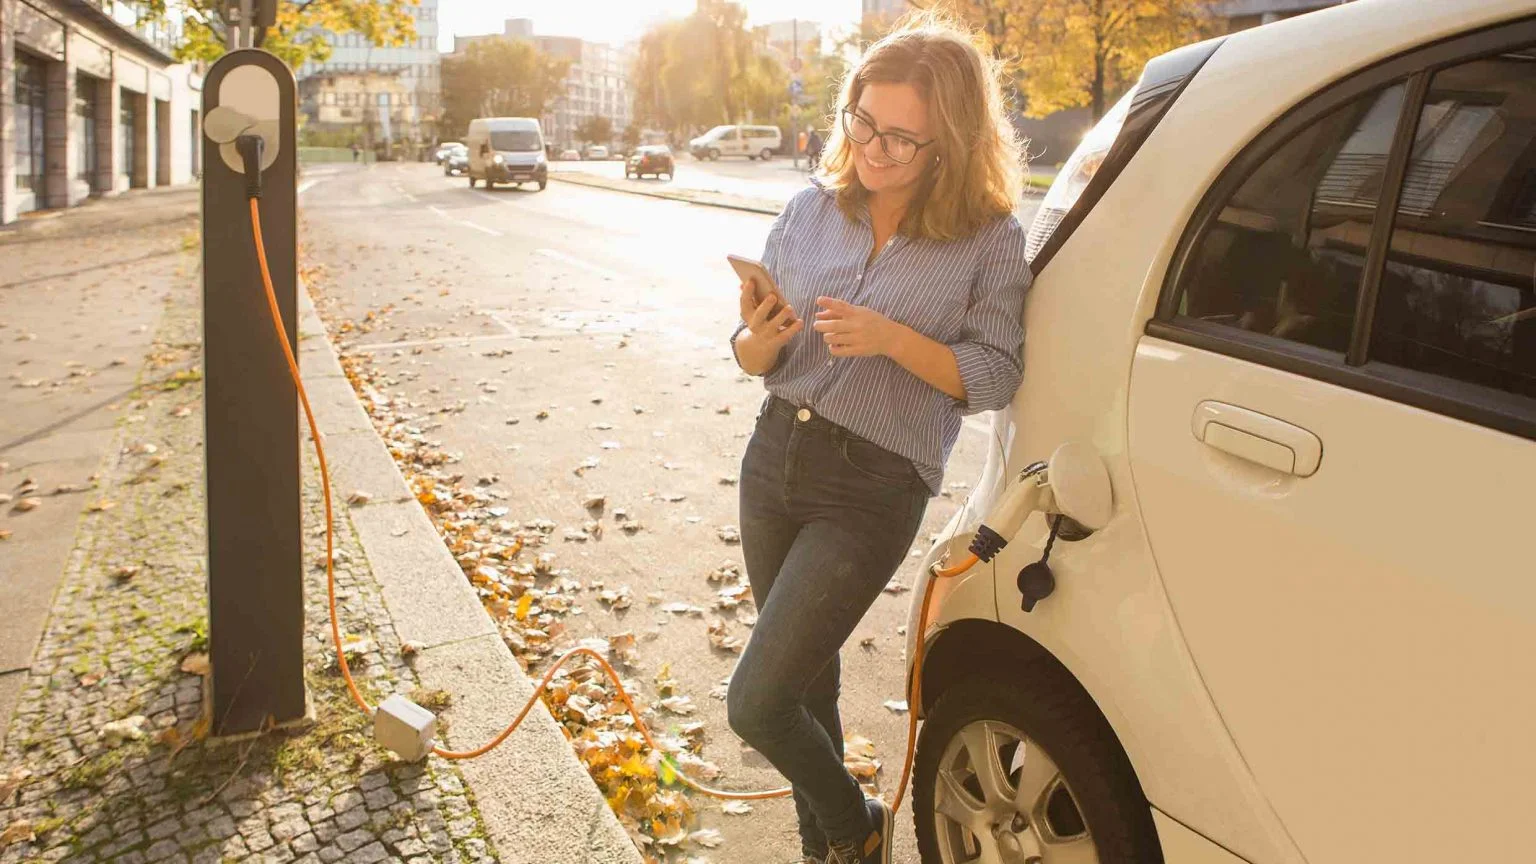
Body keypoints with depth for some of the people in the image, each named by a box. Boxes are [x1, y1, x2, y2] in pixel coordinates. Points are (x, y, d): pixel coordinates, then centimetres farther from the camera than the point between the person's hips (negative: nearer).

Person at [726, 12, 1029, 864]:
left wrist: (893, 339, -22)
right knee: (807, 678, 19)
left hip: (874, 487, -5)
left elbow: (995, 377, -9)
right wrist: (759, 337, -17)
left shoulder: (988, 239, -8)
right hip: (776, 453, 5)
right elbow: (754, 358, 6)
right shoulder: (811, 209, 2)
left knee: (756, 704, -7)